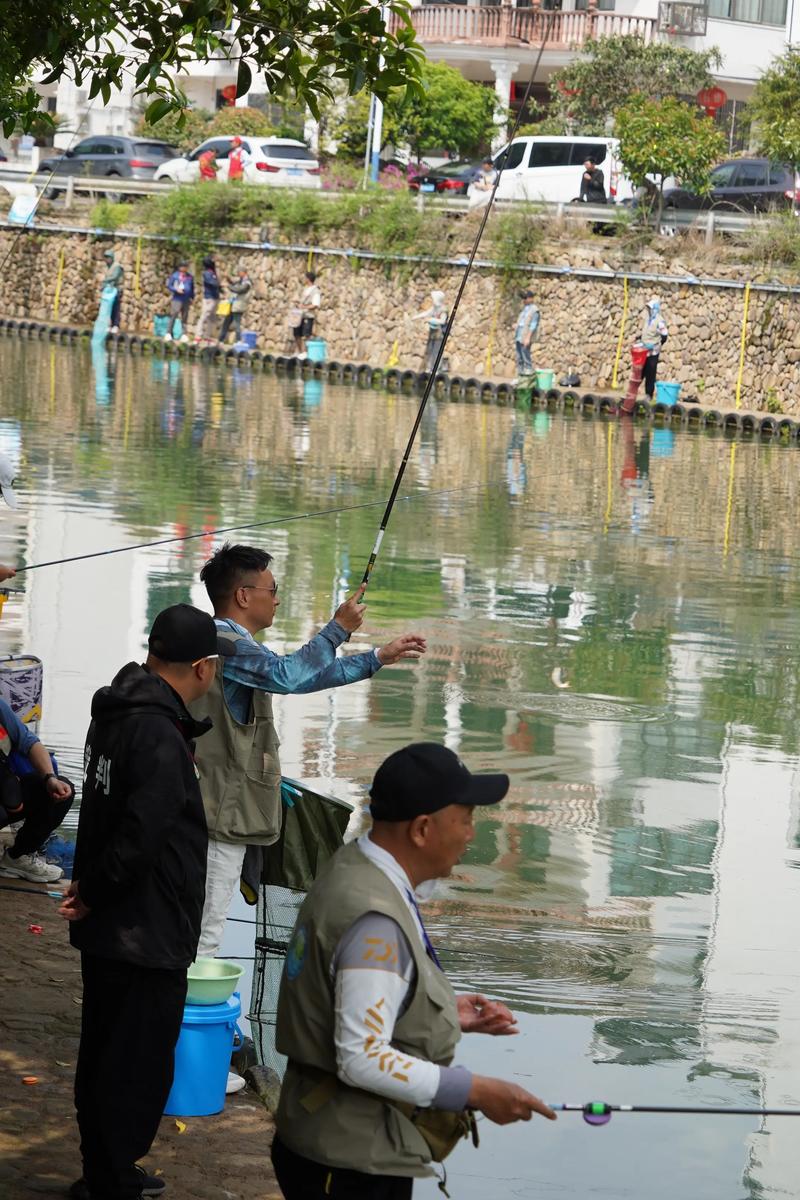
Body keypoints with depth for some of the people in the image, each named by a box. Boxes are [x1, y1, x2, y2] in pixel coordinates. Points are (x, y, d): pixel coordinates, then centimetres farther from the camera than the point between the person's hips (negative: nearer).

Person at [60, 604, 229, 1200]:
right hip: (146, 937, -10)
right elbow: (141, 837, -29)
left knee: (106, 1057, 20)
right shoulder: (160, 735, -24)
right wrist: (92, 896, -17)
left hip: (109, 930, 10)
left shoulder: (119, 714, 7)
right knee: (137, 1067, 0)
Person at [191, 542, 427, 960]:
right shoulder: (226, 644, -17)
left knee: (204, 933, 15)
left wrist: (379, 658, 25)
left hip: (223, 812, 11)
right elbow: (288, 674, -34)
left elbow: (309, 675, 24)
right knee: (204, 940, -7)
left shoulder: (232, 645, 17)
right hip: (220, 815, -11)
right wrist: (338, 627, -20)